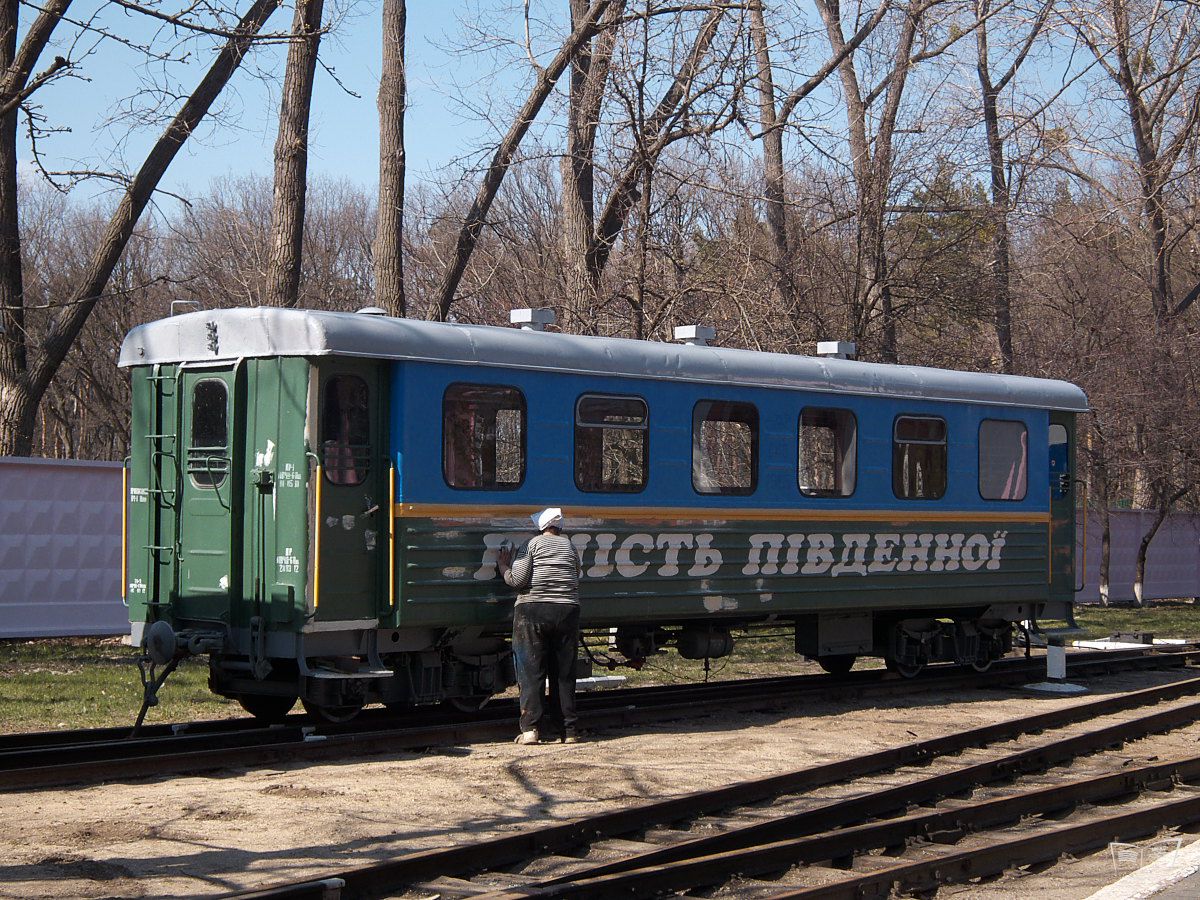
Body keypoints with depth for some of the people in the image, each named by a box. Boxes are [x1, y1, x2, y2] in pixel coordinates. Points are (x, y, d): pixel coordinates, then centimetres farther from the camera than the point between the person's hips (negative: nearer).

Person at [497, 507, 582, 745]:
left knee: (531, 672, -1)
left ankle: (531, 728, -9)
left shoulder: (532, 544, 0)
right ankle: (568, 729, 6)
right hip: (566, 612, 3)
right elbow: (575, 579, 14)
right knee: (564, 673, 7)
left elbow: (517, 580, -8)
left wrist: (504, 568, 10)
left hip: (532, 611, -3)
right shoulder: (569, 546, 13)